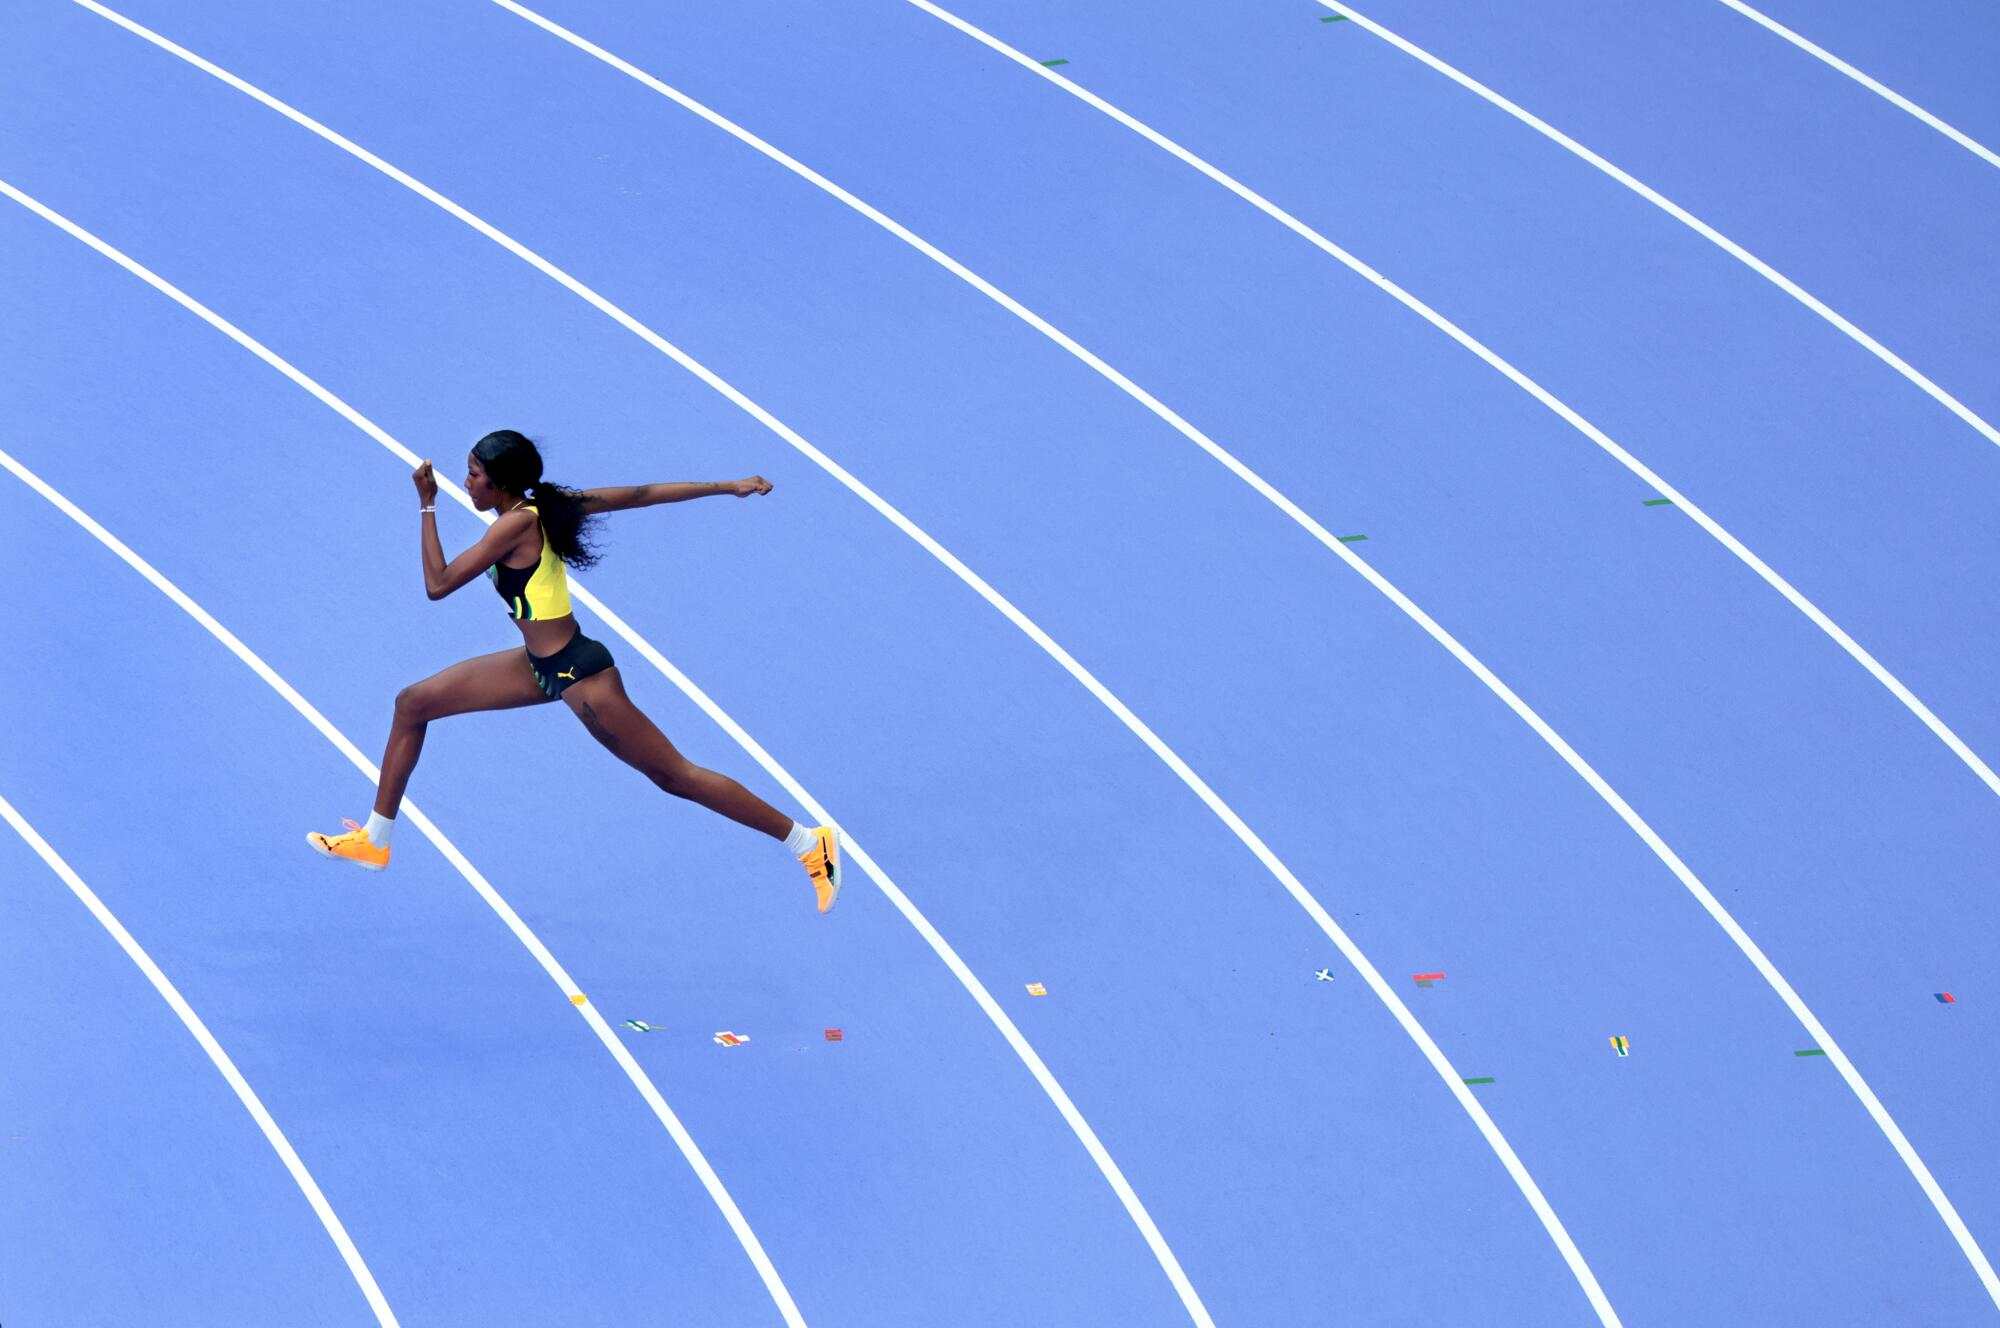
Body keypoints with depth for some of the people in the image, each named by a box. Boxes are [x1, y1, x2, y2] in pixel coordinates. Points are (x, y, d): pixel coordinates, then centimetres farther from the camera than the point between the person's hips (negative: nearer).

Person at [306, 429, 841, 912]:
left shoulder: (517, 524, -23)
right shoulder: (543, 504, 1)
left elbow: (438, 584, -20)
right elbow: (642, 494, 2)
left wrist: (428, 506, -16)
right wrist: (726, 487, 7)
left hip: (577, 673, -10)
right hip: (543, 666, 10)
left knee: (673, 776, -2)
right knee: (412, 704, 10)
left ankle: (811, 843, 7)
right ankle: (374, 840, 23)